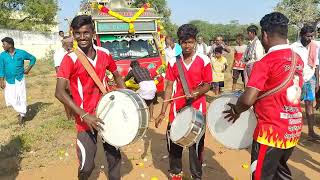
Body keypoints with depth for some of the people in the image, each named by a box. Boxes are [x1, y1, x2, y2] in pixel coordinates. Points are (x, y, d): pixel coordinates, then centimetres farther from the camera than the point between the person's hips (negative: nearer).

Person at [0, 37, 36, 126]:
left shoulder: (21, 53, -7)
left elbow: (33, 58, 6)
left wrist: (28, 69, -1)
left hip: (20, 79, -2)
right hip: (9, 81, 2)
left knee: (21, 97, -2)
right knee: (10, 99, -1)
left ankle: (22, 115, 13)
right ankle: (21, 112, 19)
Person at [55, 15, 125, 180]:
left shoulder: (104, 54, -1)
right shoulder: (70, 59, -14)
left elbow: (116, 75, 15)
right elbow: (59, 92, -21)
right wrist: (84, 115, -27)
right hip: (85, 118, -4)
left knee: (114, 155, 16)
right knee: (87, 165, 4)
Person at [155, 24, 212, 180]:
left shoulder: (204, 60, -6)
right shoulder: (173, 62, 1)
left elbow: (207, 85, -1)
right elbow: (169, 87, 3)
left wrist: (196, 92, -24)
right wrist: (162, 112, -1)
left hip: (197, 108, -2)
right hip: (177, 108, 3)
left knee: (196, 144, 9)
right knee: (173, 142, 11)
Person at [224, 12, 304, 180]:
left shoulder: (265, 63, -19)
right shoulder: (297, 59, 4)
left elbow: (248, 100, -24)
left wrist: (236, 110, -4)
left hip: (271, 132, -7)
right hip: (293, 130, 8)